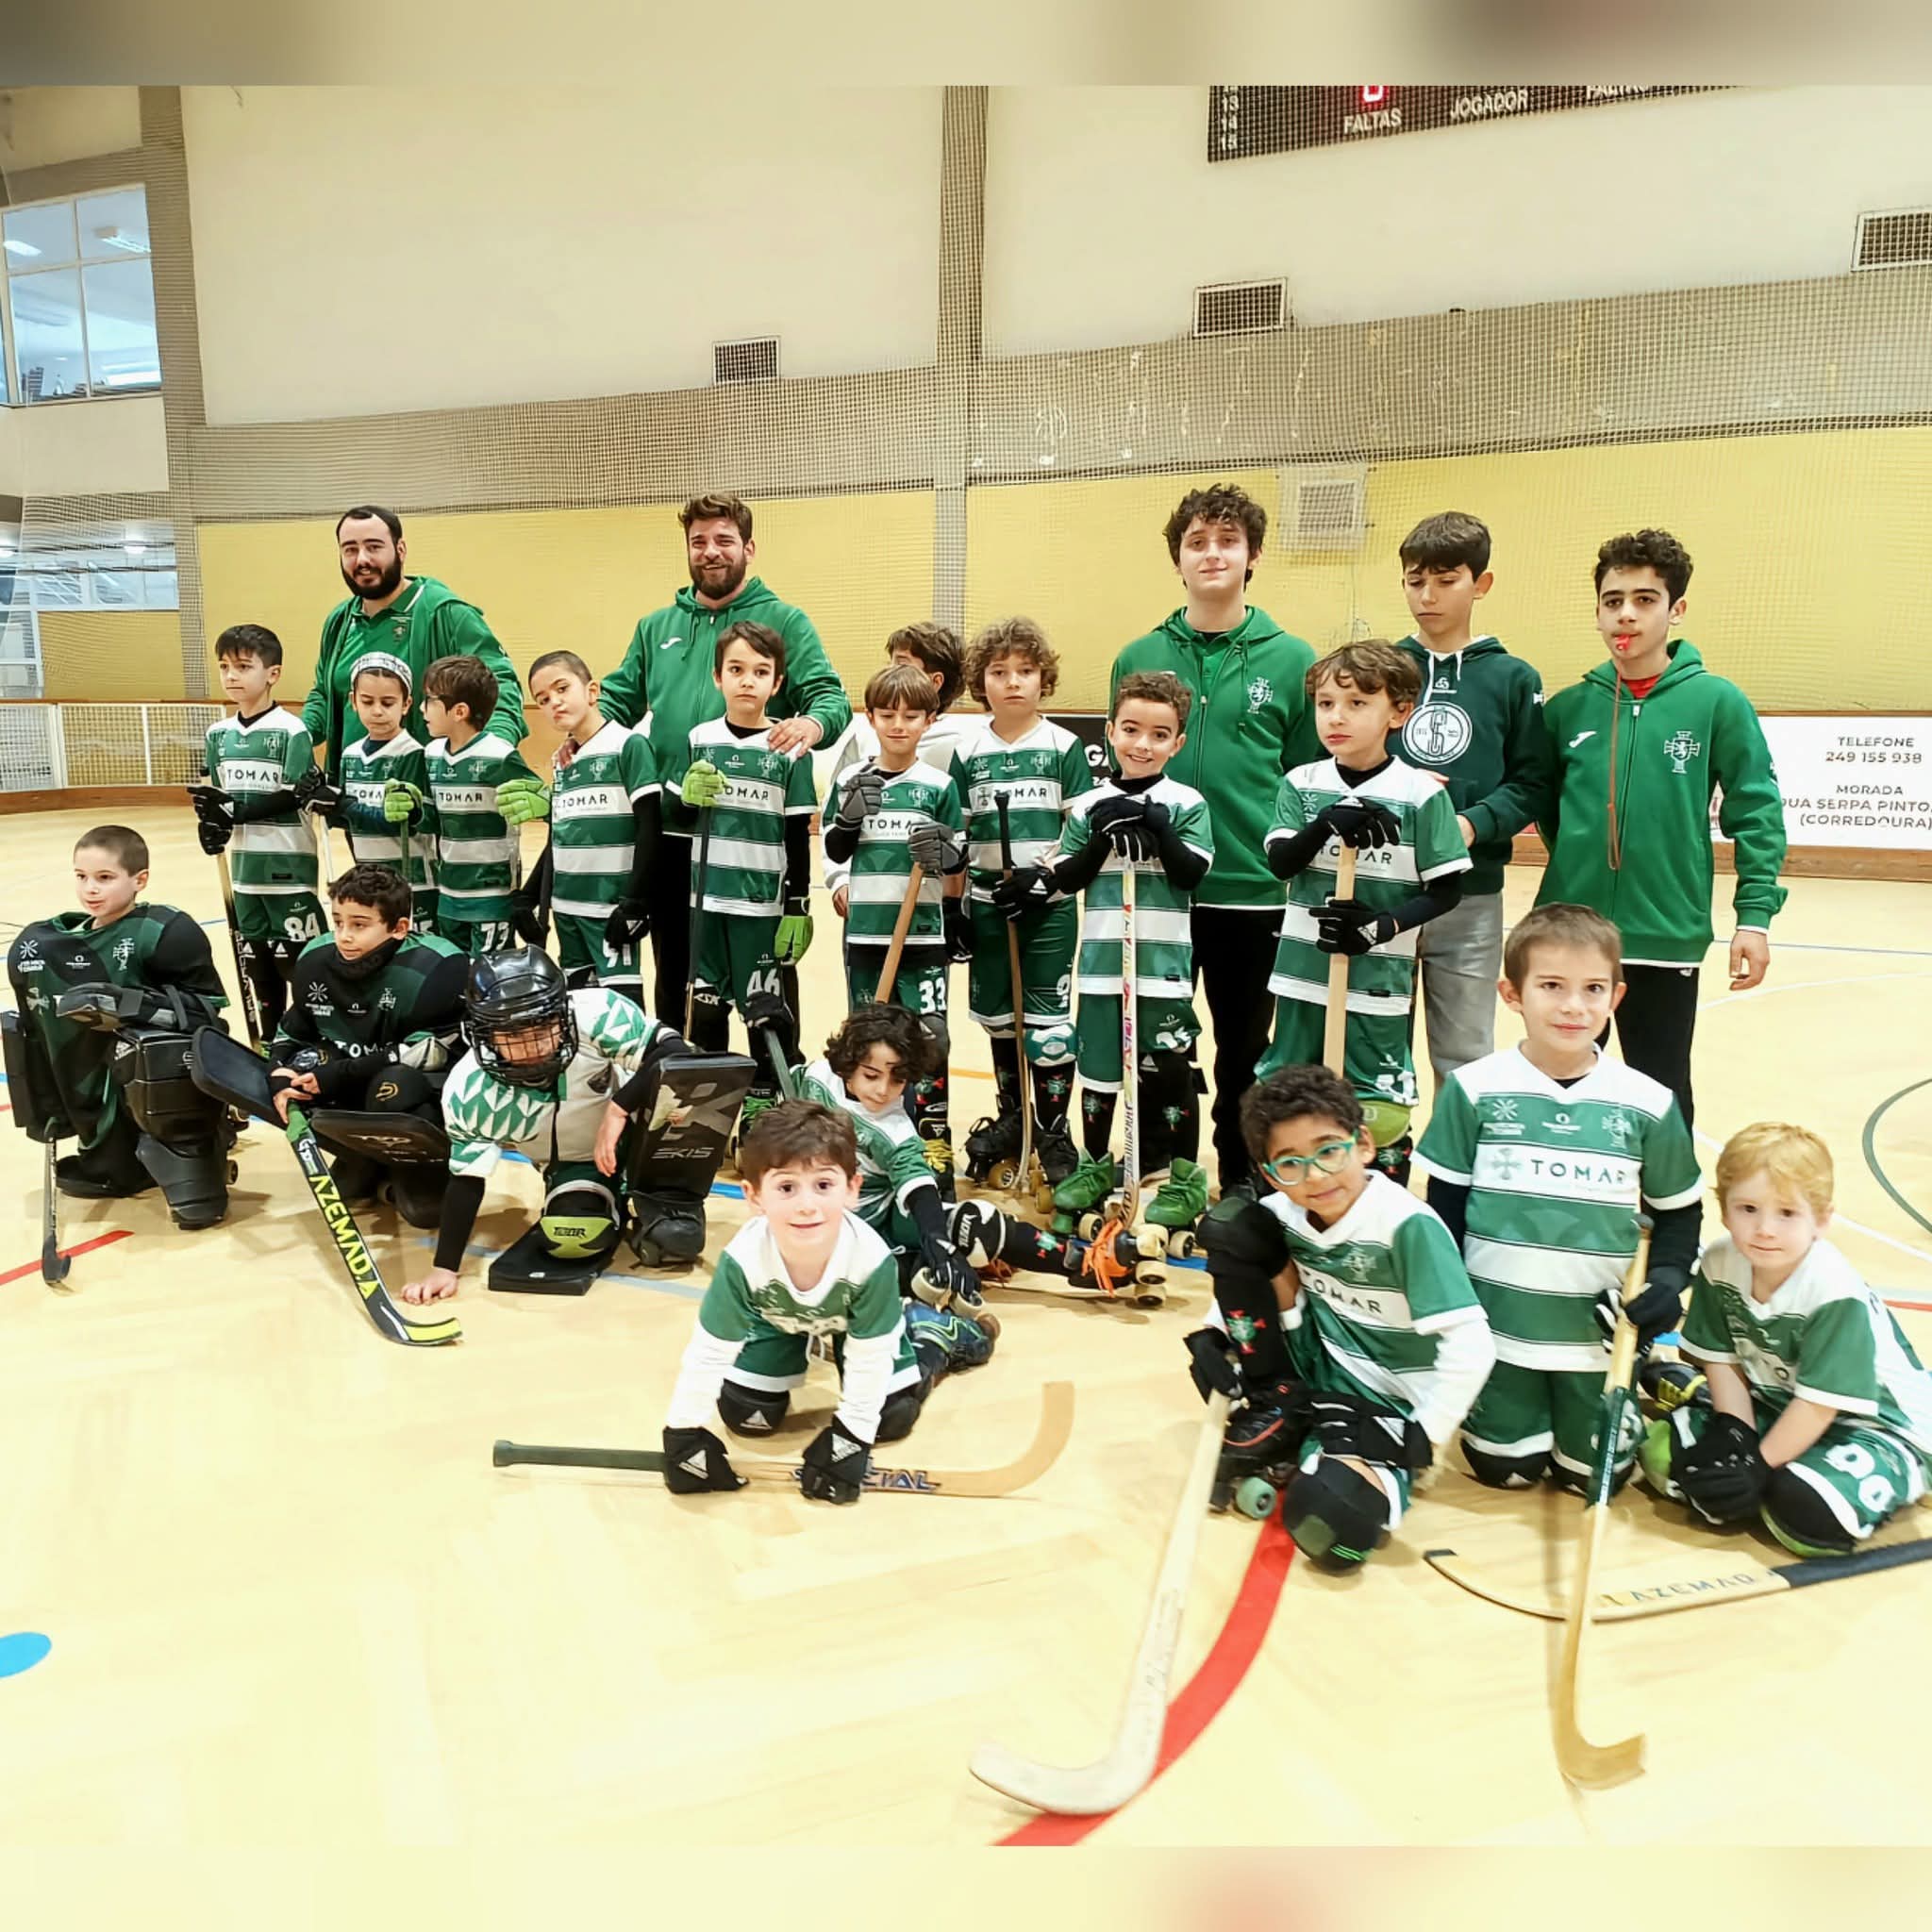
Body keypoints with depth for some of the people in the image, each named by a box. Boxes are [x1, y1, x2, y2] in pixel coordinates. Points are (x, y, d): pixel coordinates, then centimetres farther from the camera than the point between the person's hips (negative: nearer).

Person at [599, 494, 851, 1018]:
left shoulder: (783, 621, 1)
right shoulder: (656, 627, 15)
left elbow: (830, 696, -9)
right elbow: (620, 698, 13)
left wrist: (813, 722, -33)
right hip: (670, 830, 4)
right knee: (674, 970, 17)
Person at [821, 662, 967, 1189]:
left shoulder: (940, 785, 0)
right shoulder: (851, 780, 6)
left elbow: (959, 863, 3)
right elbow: (833, 853, 7)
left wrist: (945, 855, -18)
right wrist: (850, 816, -11)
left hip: (922, 935, -2)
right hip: (864, 932, 2)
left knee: (930, 1041, -8)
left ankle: (934, 1149, 1)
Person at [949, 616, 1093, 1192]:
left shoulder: (1064, 747, -1)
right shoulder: (967, 751, 5)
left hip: (1049, 905, -3)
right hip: (987, 902, 3)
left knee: (1046, 1019, -2)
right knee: (997, 1016, 14)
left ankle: (1053, 1133, 10)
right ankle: (1012, 1117, 31)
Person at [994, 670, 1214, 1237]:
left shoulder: (1185, 805, 0)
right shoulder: (1090, 806, 5)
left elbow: (1192, 872, -10)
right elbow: (1065, 878, 2)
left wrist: (1157, 827, -19)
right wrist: (1102, 838, -11)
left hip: (1164, 961, -2)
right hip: (1101, 959, 2)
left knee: (1166, 1071, 2)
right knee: (1098, 1069, 11)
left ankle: (1180, 1176, 16)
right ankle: (1095, 1166, 28)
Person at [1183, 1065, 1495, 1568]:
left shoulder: (1407, 1226, -26)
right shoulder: (1281, 1214, -7)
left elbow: (1471, 1348, -29)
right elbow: (1239, 1277, 15)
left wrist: (1423, 1440, -26)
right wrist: (1212, 1333, -2)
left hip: (1383, 1402, -6)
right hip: (1314, 1364, 6)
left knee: (1329, 1520, -37)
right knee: (1230, 1226, -9)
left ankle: (1379, 1469, 2)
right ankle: (1277, 1409, 3)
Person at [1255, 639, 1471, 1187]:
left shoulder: (1421, 794, -7)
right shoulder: (1301, 784, 2)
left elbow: (1445, 890, -5)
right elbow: (1280, 862, -8)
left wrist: (1383, 927, -18)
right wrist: (1327, 825, -24)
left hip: (1378, 978, -3)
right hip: (1303, 970, 4)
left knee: (1377, 1109, 4)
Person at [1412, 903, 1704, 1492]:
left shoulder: (1647, 1104, -6)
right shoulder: (1474, 1089, -10)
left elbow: (1677, 1209, 7)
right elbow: (1443, 1206, -3)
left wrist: (1668, 1277, -11)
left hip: (1598, 1333, 1)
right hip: (1496, 1326, 0)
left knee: (1594, 1475, 12)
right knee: (1505, 1471, 9)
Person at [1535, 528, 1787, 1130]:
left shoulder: (1716, 702, -6)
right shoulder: (1568, 707, 2)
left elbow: (1756, 812, -4)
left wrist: (1755, 914, -8)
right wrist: (1574, 858, 5)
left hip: (1666, 937, -3)